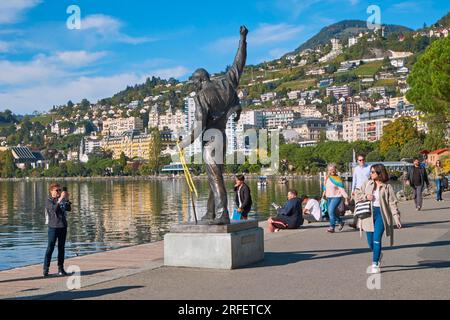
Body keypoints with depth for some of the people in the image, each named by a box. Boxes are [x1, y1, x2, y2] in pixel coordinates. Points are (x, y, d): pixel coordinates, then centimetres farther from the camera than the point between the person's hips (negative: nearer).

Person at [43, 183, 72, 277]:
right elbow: (54, 209, -23)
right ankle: (46, 269, -3)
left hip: (63, 227, 6)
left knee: (61, 248, 8)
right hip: (53, 227, -6)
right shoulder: (49, 201, -5)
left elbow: (69, 209, 3)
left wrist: (67, 199, -7)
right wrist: (60, 199, -29)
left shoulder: (62, 200, 12)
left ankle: (61, 268, 14)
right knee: (50, 248, -6)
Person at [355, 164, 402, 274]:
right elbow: (357, 194, 13)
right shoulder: (367, 184, 9)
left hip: (381, 214, -4)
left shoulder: (387, 187, -2)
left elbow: (392, 203, -4)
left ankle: (375, 264, -4)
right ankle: (378, 255, 38)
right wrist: (366, 196, -7)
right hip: (369, 214, 4)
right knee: (370, 242, 8)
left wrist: (397, 218, -10)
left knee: (377, 240, -13)